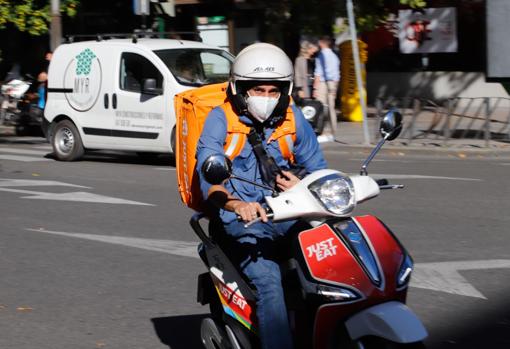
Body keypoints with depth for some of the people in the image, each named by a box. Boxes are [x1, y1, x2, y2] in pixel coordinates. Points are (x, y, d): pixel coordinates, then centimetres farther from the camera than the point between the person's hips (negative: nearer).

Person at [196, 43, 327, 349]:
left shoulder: (293, 118, 10)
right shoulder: (220, 119, -3)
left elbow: (317, 167, 12)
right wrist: (237, 205, -38)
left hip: (286, 214, 4)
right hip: (240, 220, -4)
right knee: (268, 281, -30)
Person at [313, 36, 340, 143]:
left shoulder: (321, 55, -9)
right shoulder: (334, 56, 12)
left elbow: (318, 73, -13)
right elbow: (337, 74, 15)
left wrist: (315, 88, -12)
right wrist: (334, 89, 22)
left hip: (322, 83, -7)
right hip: (333, 83, 7)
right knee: (331, 108, 10)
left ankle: (325, 133, -11)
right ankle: (331, 133, 12)